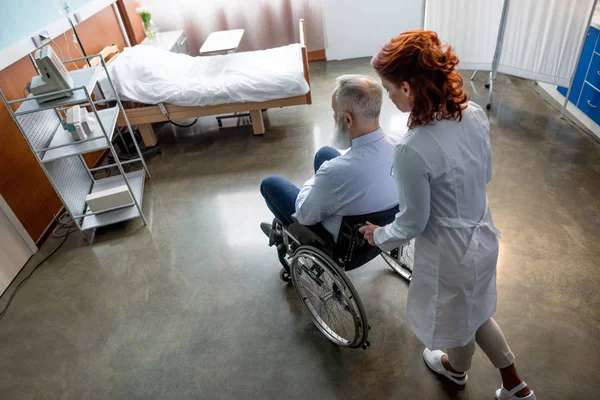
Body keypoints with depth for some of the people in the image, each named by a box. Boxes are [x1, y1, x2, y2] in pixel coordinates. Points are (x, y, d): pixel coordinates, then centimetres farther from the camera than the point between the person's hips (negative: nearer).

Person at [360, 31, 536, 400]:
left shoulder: (412, 150, -34)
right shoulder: (475, 113, -11)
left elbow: (413, 223, -21)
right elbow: (485, 175, 5)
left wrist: (380, 236, -1)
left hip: (450, 251, -7)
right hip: (483, 234, 7)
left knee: (455, 318, 26)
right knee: (474, 311, 31)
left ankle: (456, 369, 60)